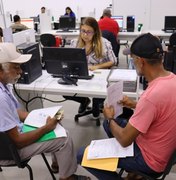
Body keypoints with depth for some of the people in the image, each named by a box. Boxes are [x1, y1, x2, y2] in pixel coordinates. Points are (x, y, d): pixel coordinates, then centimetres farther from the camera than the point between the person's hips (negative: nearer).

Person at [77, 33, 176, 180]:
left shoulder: (151, 95, -35)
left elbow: (125, 140, -25)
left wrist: (110, 119, -7)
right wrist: (135, 105, 8)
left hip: (149, 159, -8)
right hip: (163, 148, 9)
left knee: (83, 155, -4)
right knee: (109, 123, 23)